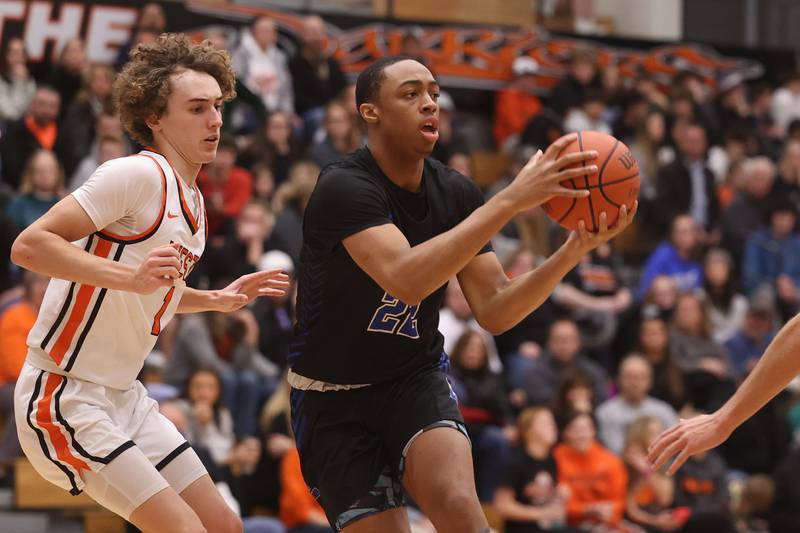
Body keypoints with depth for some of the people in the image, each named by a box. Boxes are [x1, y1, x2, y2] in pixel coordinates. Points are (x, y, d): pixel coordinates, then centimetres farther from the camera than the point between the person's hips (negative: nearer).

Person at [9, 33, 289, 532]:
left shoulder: (192, 201, 14)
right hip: (65, 395, -9)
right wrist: (129, 276, -35)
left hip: (124, 396, 10)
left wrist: (216, 299, 15)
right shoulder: (139, 174, -16)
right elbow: (28, 246, -25)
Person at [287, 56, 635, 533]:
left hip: (416, 378, 3)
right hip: (335, 395, -3)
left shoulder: (456, 193, -3)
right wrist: (512, 200, -41)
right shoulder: (344, 188, -22)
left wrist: (573, 250, -21)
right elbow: (406, 279, -38)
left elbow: (494, 311, -5)